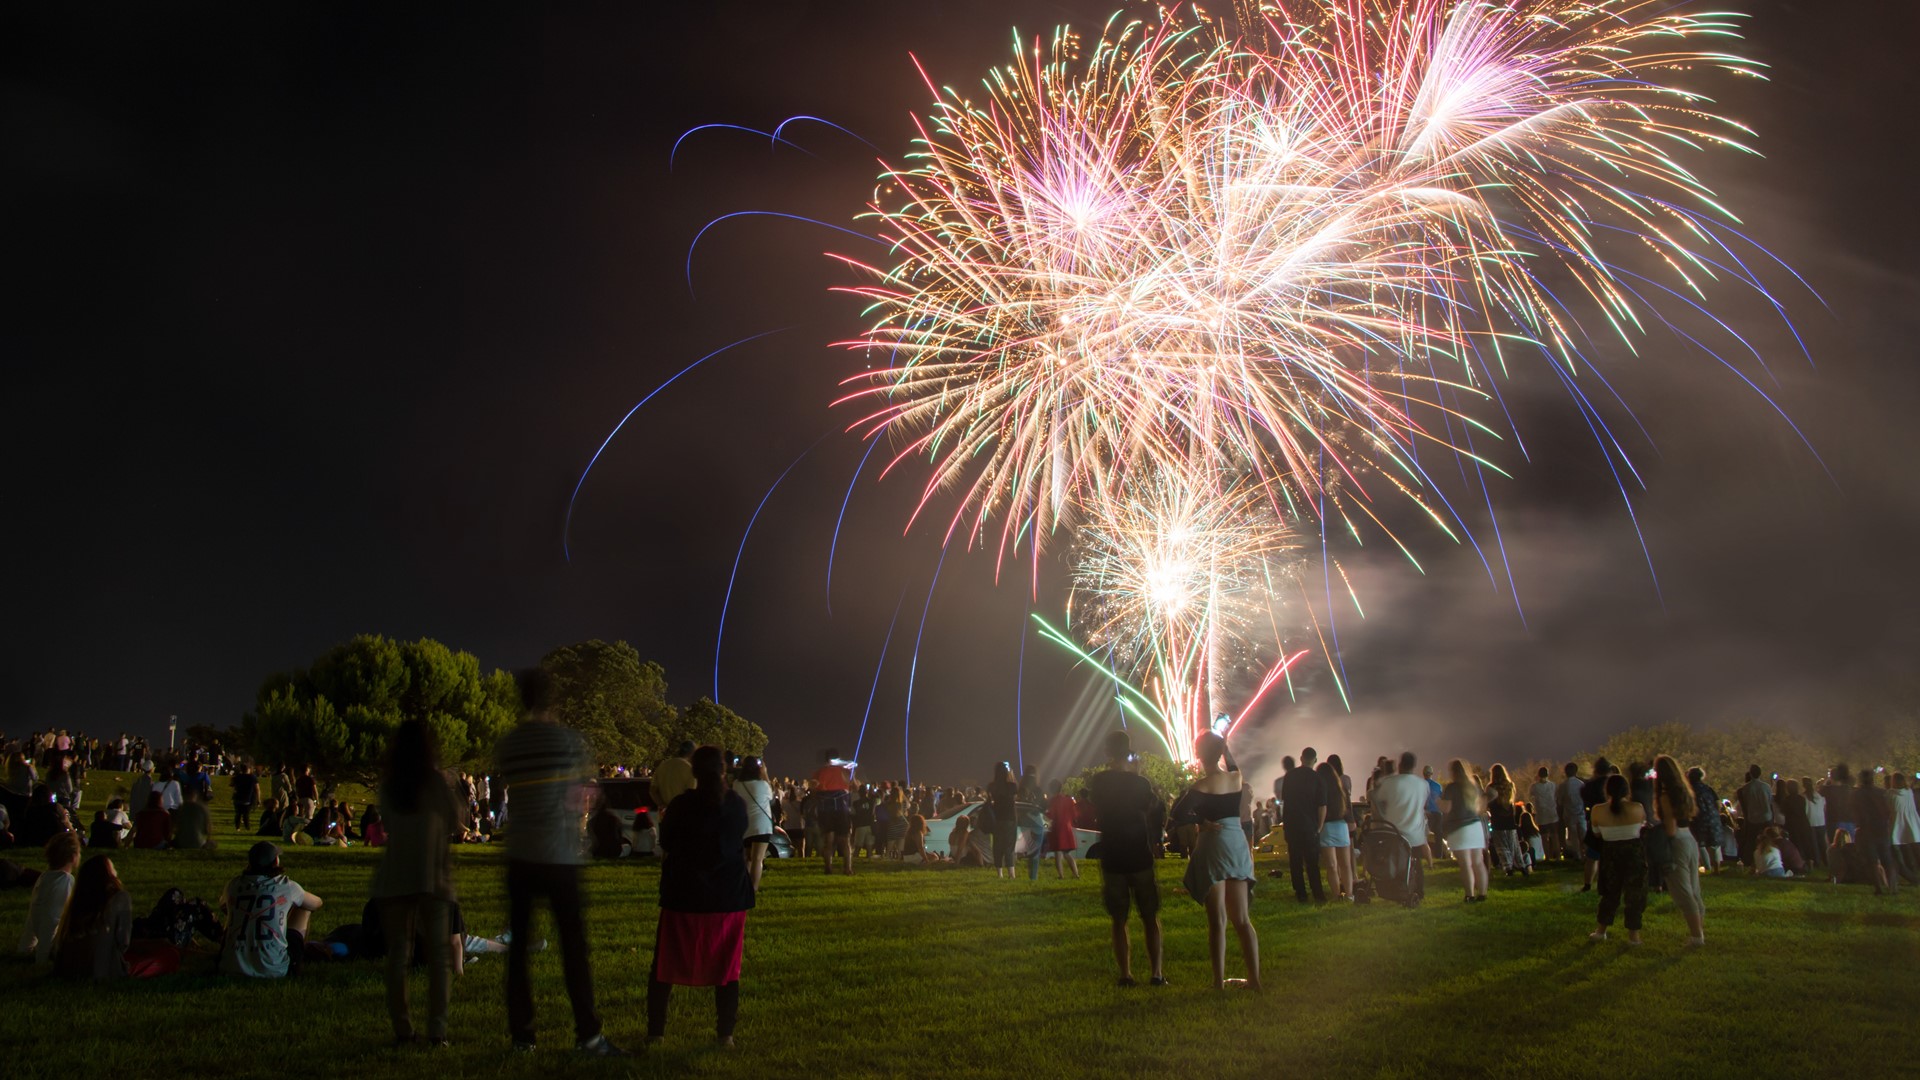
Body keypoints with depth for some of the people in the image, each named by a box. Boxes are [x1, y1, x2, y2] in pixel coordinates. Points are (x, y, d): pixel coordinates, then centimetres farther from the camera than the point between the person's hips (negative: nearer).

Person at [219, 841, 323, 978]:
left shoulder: (234, 885, 3)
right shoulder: (287, 886, -4)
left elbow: (223, 907, 28)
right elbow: (316, 904, 17)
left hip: (232, 968, 3)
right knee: (303, 909, 18)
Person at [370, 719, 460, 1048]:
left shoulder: (388, 786, 4)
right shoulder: (436, 780, -5)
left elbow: (387, 822, 13)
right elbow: (455, 821, 2)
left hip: (393, 878, 3)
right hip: (432, 875, -2)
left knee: (397, 953, 9)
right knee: (438, 953, 3)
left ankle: (401, 1029, 9)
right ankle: (437, 1029, -1)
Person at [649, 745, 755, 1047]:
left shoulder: (681, 805, -10)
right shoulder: (738, 805, -1)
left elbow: (665, 845, 1)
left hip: (685, 896, -2)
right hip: (730, 896, 2)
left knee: (666, 965, 12)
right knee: (726, 966, 10)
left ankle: (655, 1031, 13)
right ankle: (725, 1034, 8)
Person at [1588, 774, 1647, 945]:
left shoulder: (1598, 810, -10)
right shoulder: (1637, 808, -12)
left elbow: (1596, 834, 2)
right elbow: (1643, 825, 8)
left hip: (1610, 854, 2)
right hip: (1634, 853, -2)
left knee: (1610, 892, 17)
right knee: (1634, 892, 10)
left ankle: (1601, 930, 22)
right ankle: (1633, 934, 13)